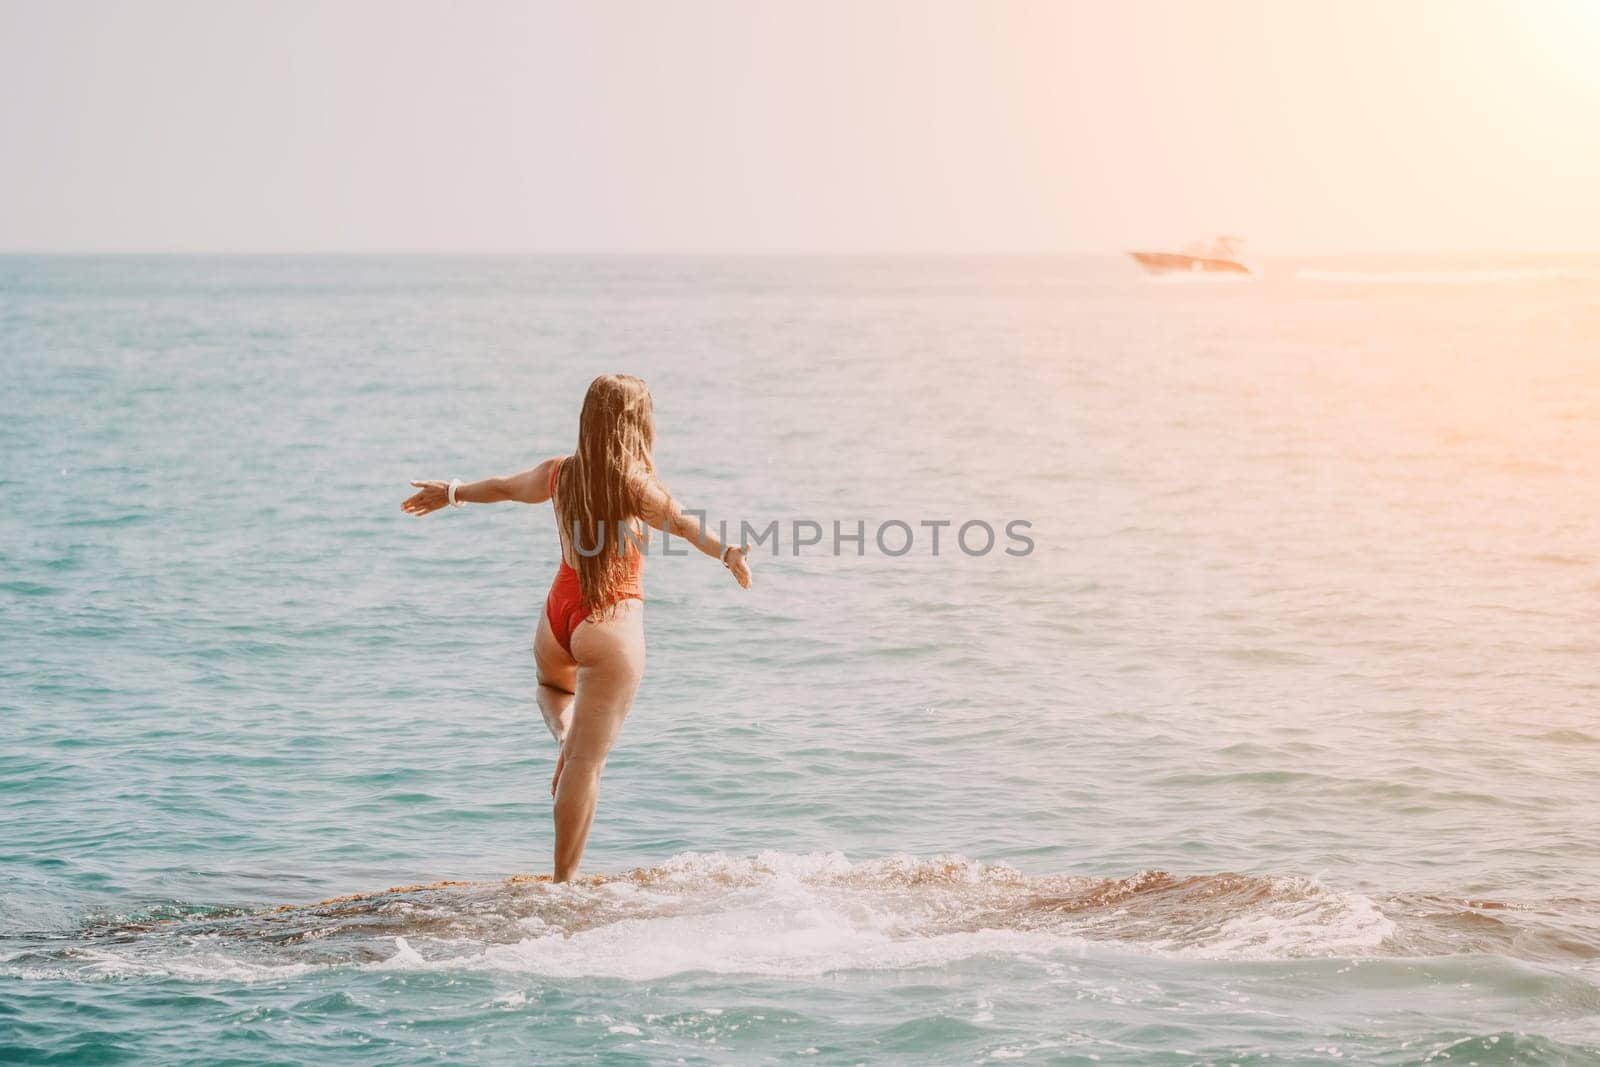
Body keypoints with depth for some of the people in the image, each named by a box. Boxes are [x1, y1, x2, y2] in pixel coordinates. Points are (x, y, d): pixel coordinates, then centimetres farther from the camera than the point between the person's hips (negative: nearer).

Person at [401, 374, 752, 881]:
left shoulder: (558, 473, 2)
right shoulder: (633, 483, -15)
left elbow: (501, 487, 21)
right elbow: (682, 524, -34)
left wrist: (451, 493, 38)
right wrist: (728, 554, -45)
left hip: (559, 613, 5)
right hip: (612, 621, -5)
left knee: (552, 686, 39)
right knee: (587, 763, -3)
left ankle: (565, 734, 6)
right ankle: (564, 879, -4)